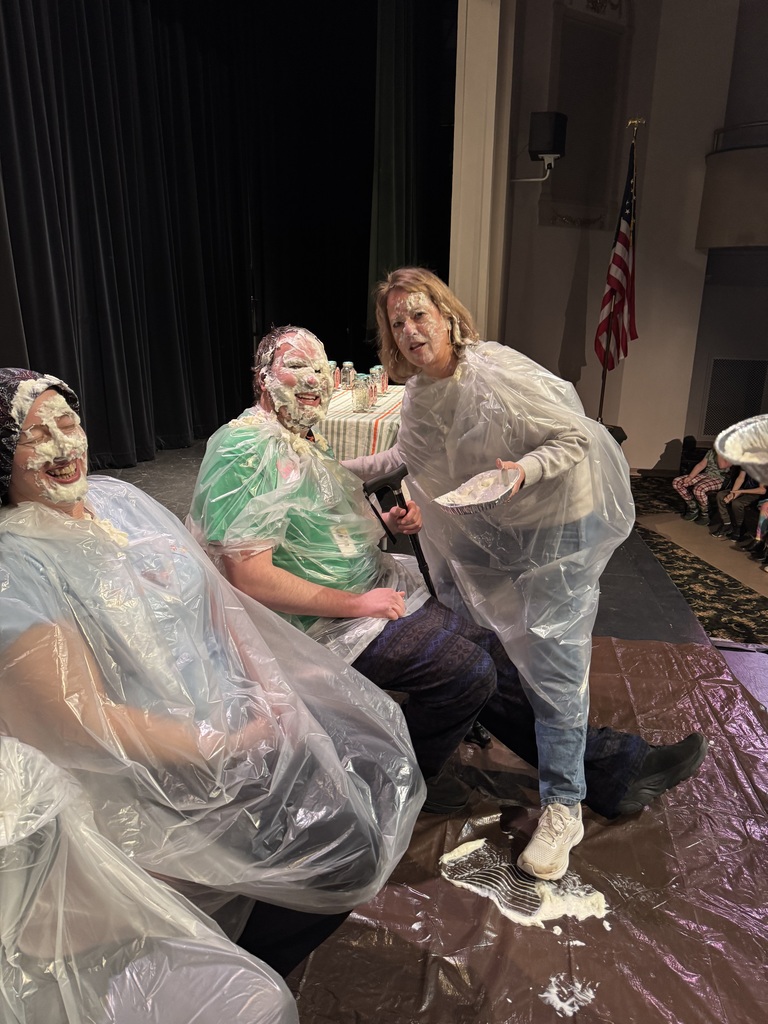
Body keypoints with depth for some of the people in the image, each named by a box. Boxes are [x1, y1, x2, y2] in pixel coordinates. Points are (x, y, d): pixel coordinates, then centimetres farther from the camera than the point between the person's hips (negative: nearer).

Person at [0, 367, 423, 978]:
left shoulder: (117, 497, 5)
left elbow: (216, 595, 8)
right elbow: (81, 721, -21)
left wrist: (271, 684, -4)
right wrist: (231, 746, -17)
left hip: (240, 709, 8)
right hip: (156, 775, -7)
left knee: (386, 755, 4)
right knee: (344, 849, -15)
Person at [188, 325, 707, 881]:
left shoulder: (306, 438, 13)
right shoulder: (246, 449, -19)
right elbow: (247, 575, -25)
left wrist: (391, 521, 3)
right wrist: (355, 604, -20)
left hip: (378, 586, 10)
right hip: (329, 622, -9)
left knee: (487, 647, 4)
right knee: (467, 670, -17)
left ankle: (608, 766, 14)